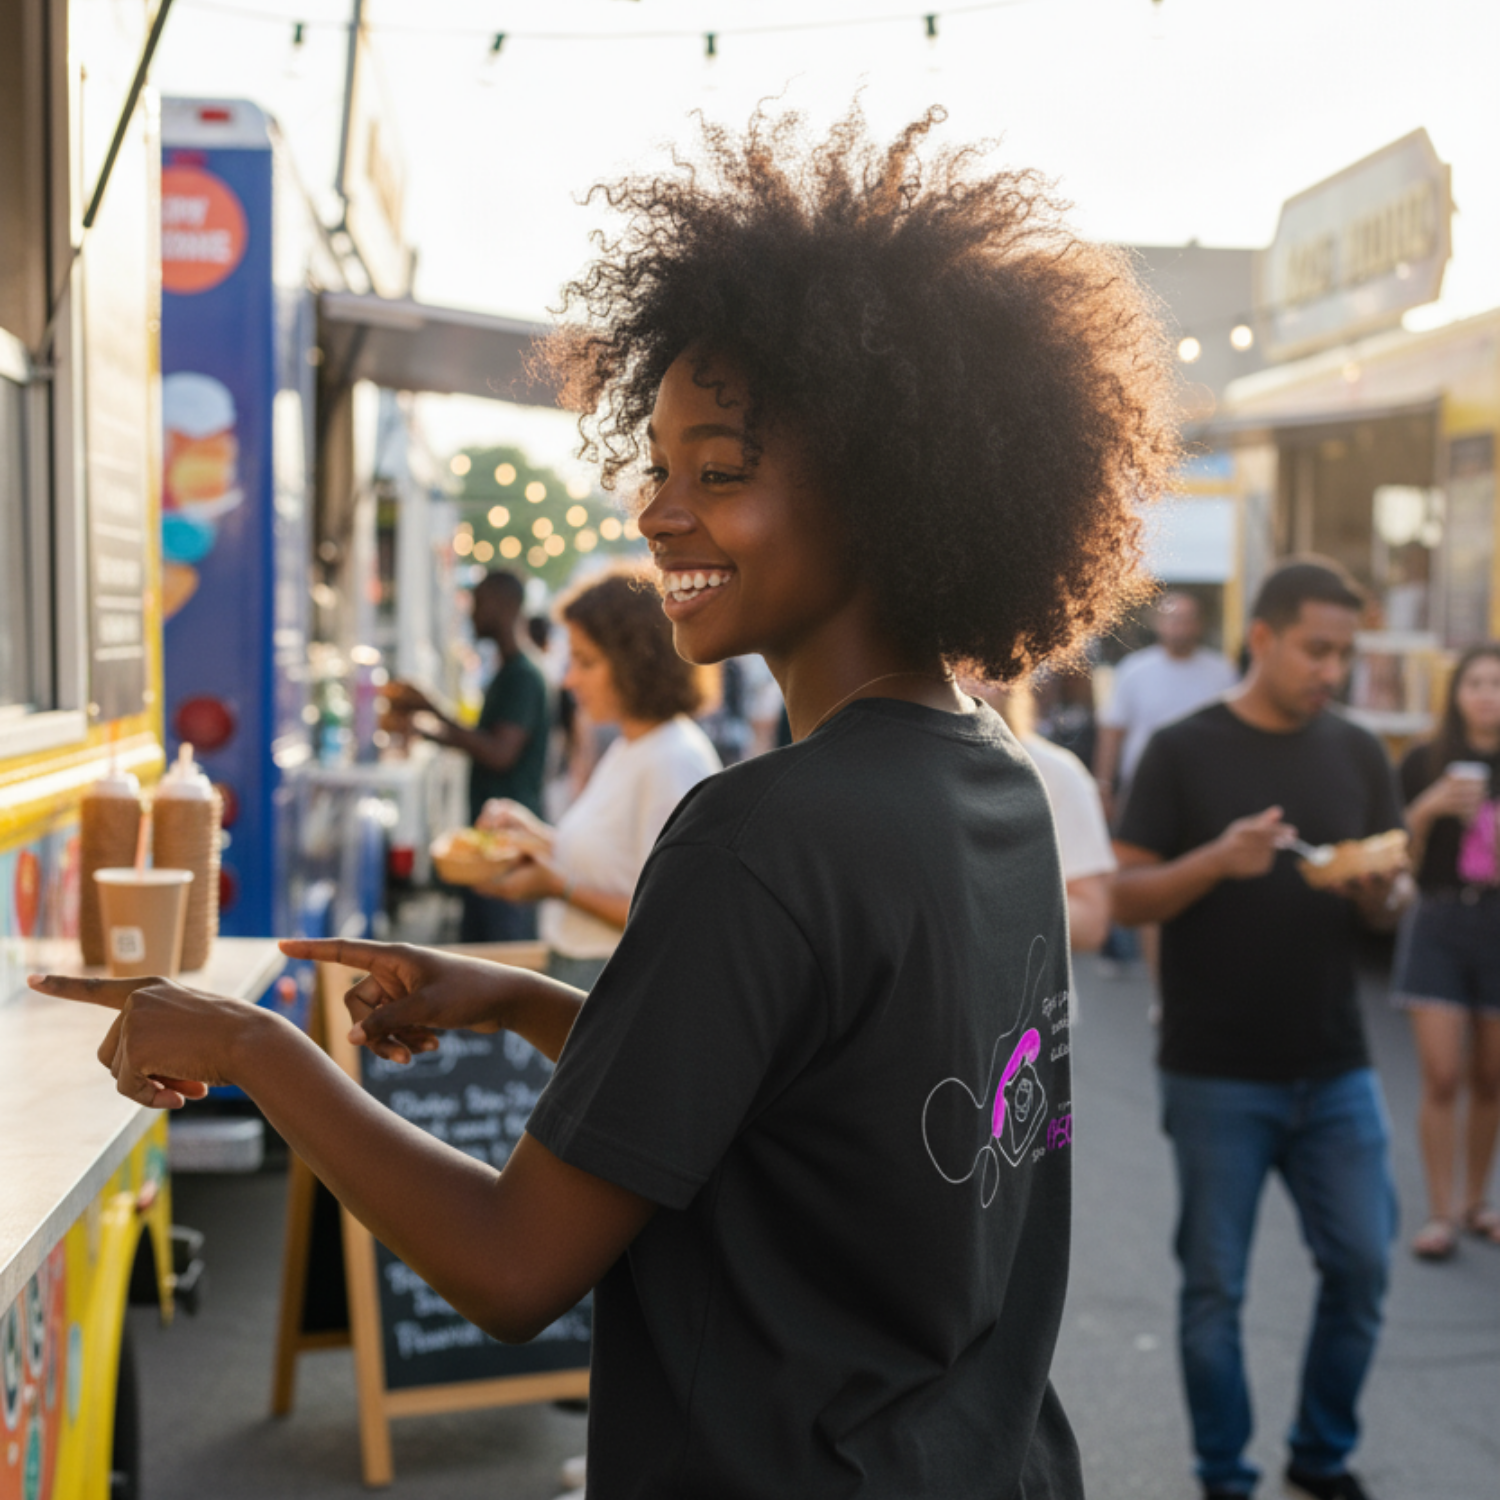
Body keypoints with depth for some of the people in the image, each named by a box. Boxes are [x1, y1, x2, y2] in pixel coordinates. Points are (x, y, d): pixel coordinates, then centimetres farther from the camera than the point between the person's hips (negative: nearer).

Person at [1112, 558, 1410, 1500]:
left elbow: (1387, 908, 10)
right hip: (1218, 1076, -3)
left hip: (1336, 1071, 4)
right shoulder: (1185, 752, -5)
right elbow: (1126, 898, -6)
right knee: (1216, 1285, 5)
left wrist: (1379, 889, -13)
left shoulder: (1359, 755, 6)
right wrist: (1217, 860, -24)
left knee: (1362, 1266, 6)